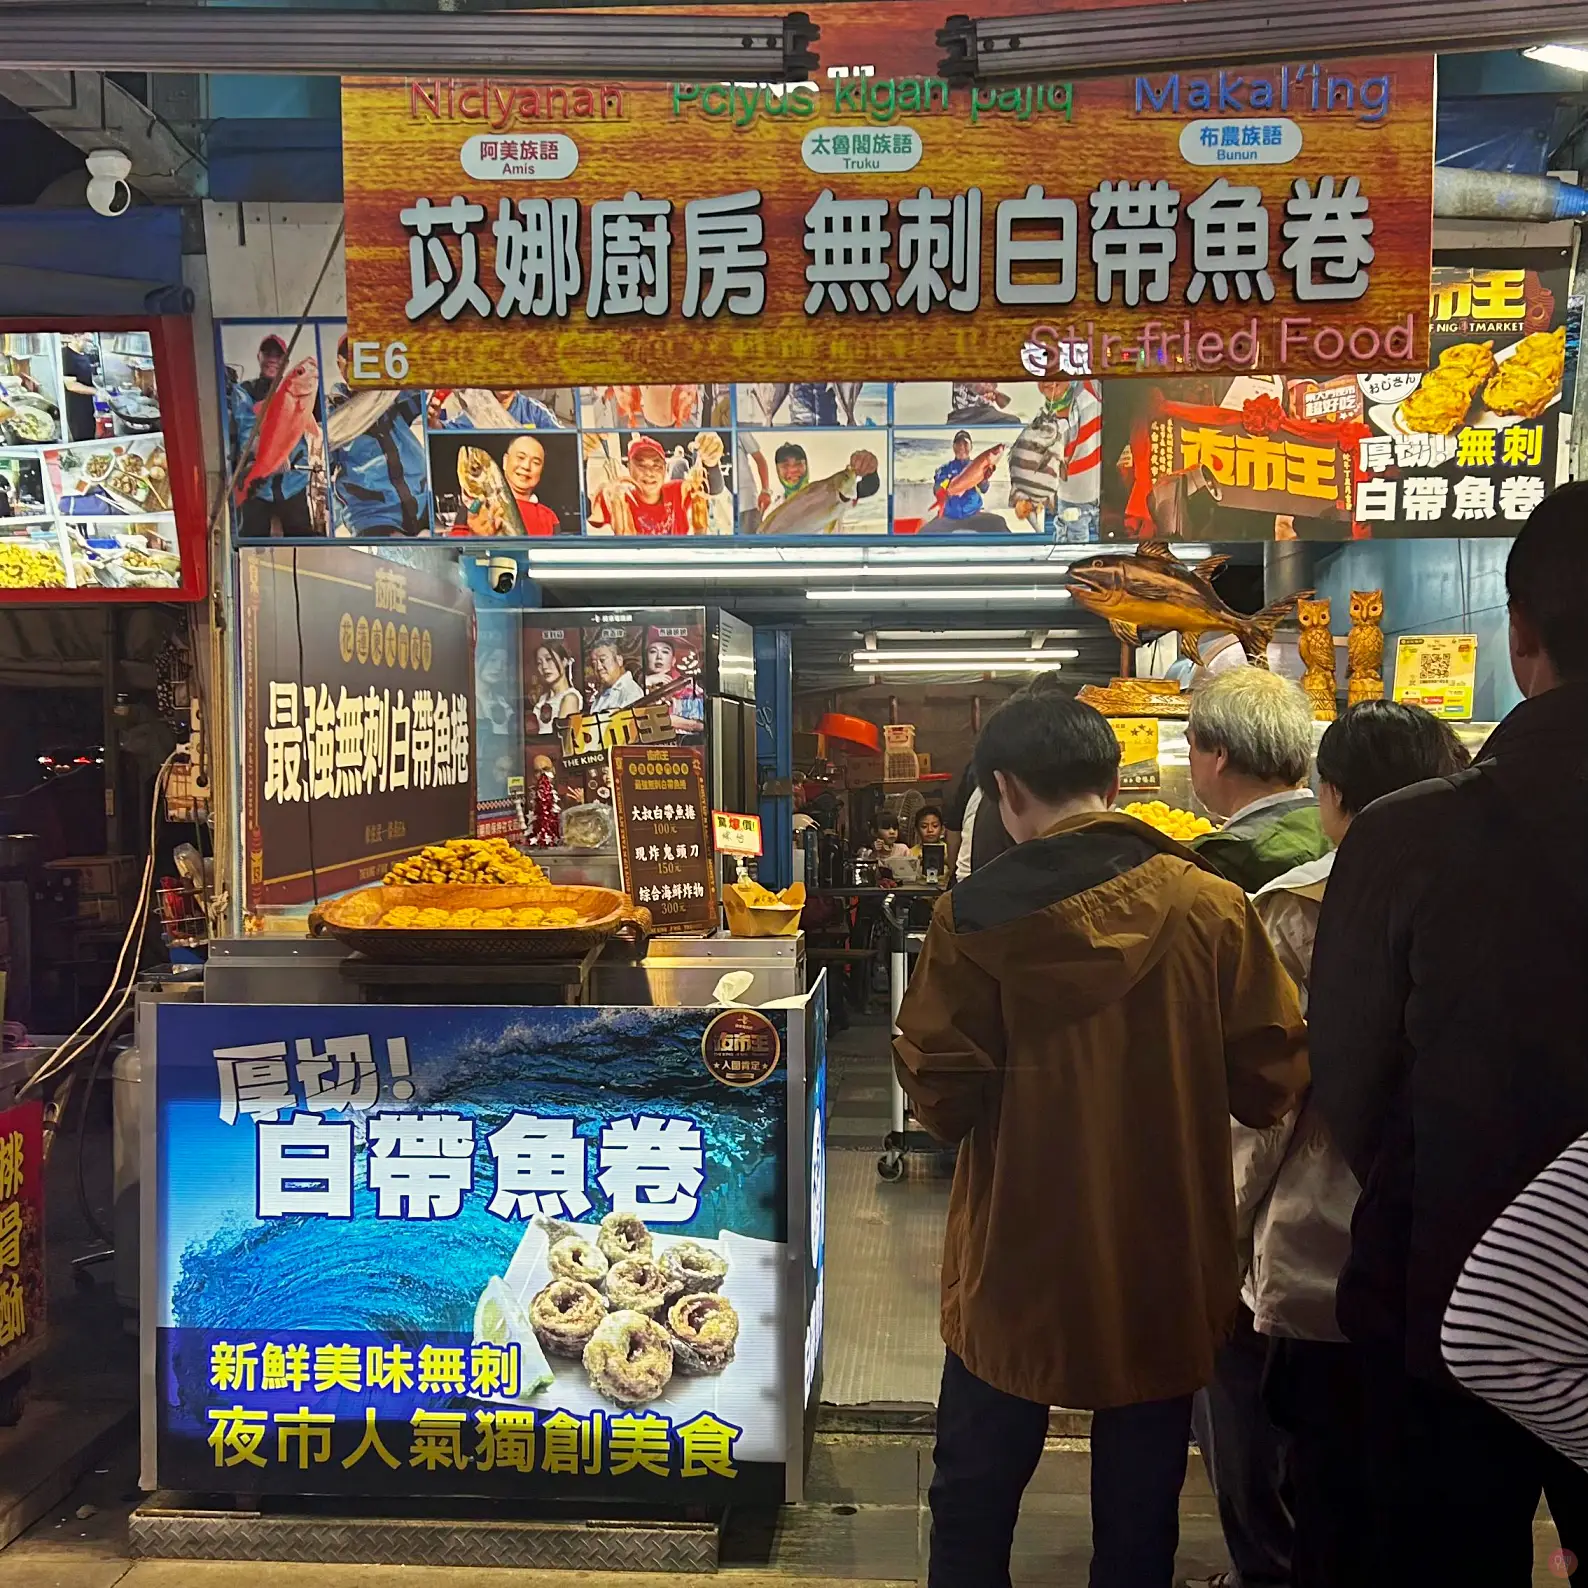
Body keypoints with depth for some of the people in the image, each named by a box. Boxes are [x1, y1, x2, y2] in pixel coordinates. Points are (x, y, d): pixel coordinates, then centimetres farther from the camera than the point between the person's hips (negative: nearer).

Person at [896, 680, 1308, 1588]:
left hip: (1017, 1267, -1)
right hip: (1167, 1273, 2)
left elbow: (939, 1098, -12)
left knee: (974, 1504, 18)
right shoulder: (1213, 907, -11)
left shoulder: (976, 916, -15)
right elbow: (1273, 1082, -6)